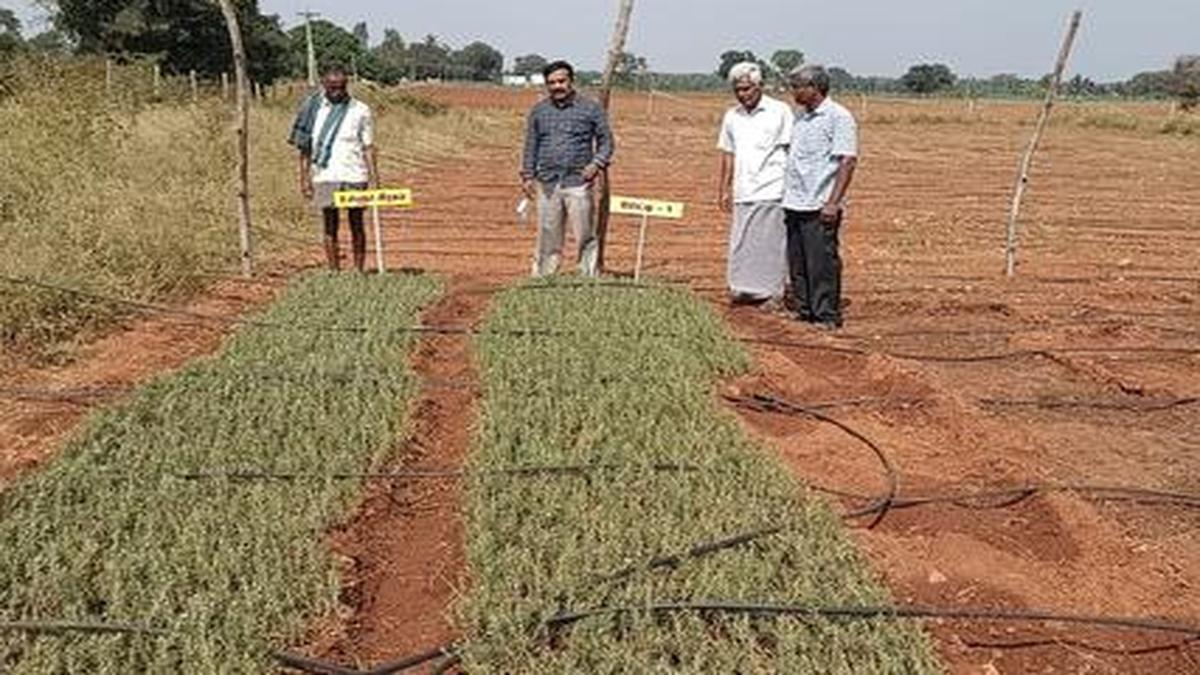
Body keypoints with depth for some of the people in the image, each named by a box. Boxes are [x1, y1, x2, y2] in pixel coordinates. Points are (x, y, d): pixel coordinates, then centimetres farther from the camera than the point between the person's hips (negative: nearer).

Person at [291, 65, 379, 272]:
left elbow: (368, 147, 3)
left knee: (356, 224, 3)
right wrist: (304, 177, 0)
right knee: (330, 226, 4)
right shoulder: (313, 108, 5)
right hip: (325, 176, 1)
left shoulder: (361, 111, 2)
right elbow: (305, 146, 7)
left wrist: (374, 178, -5)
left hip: (355, 176, -1)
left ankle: (358, 271, 9)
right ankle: (334, 272, 9)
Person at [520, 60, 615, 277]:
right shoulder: (538, 111, 12)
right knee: (547, 236, 8)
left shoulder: (591, 109, 3)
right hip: (547, 183, 3)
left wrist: (597, 164, -11)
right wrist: (527, 175, 9)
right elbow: (531, 145, 16)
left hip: (578, 183, -3)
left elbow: (605, 141, 6)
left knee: (585, 237, -3)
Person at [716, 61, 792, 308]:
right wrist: (723, 189, 16)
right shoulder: (732, 116, 14)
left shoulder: (780, 111, 0)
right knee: (741, 242, 4)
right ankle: (745, 288, 14)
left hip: (772, 191, -5)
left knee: (772, 242, -2)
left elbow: (791, 149, 0)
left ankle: (773, 292, 6)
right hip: (743, 192, 5)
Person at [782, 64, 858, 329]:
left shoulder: (838, 117, -8)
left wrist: (833, 202, -19)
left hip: (819, 206, -8)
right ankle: (804, 311, 21)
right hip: (794, 204, 8)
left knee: (822, 263, -4)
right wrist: (786, 196, 15)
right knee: (797, 264, 11)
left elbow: (848, 161, -13)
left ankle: (827, 316, 4)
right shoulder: (800, 116, 16)